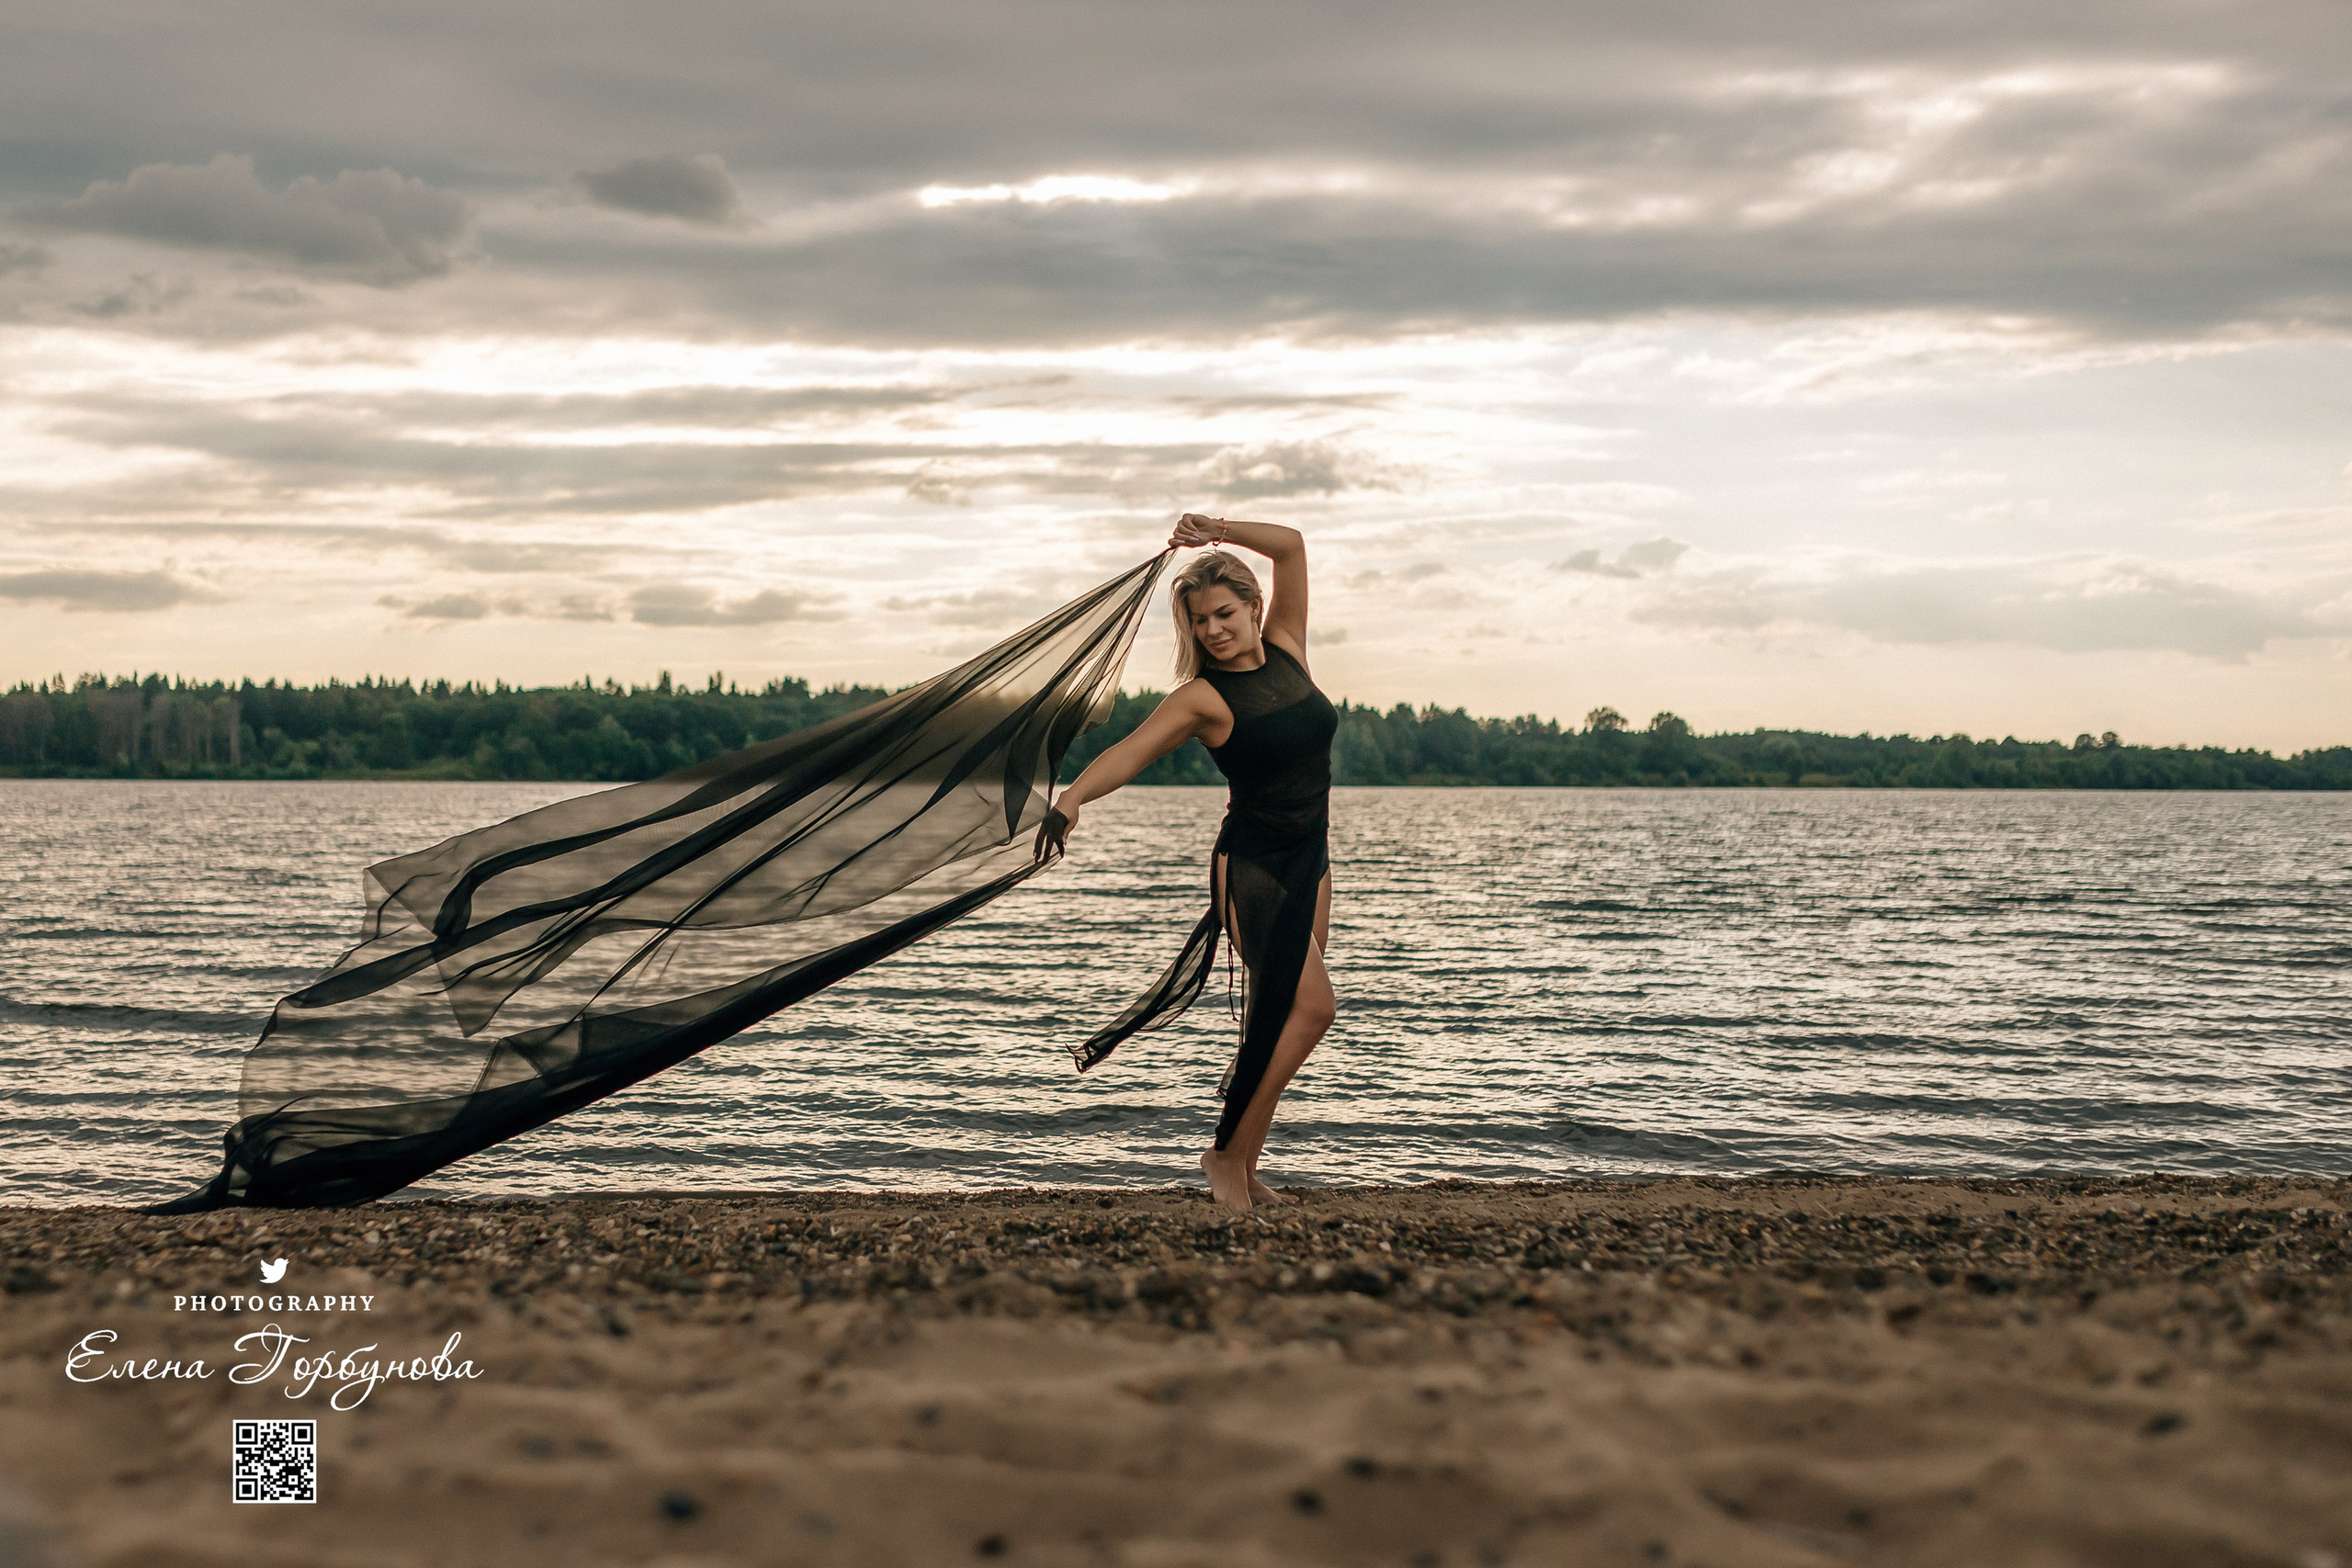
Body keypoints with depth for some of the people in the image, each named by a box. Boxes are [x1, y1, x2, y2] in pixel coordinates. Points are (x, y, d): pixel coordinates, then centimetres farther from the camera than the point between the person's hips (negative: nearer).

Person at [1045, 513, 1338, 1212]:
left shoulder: (1285, 650, 5)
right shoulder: (1203, 696, -11)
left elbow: (1291, 546, 5)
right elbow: (1131, 750, -23)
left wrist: (1219, 531, -6)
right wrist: (1073, 797, -40)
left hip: (1309, 861, 6)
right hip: (1249, 864, -6)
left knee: (1277, 1022, 5)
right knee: (1311, 1005, -17)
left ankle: (1243, 1167, 10)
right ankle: (1227, 1154, -11)